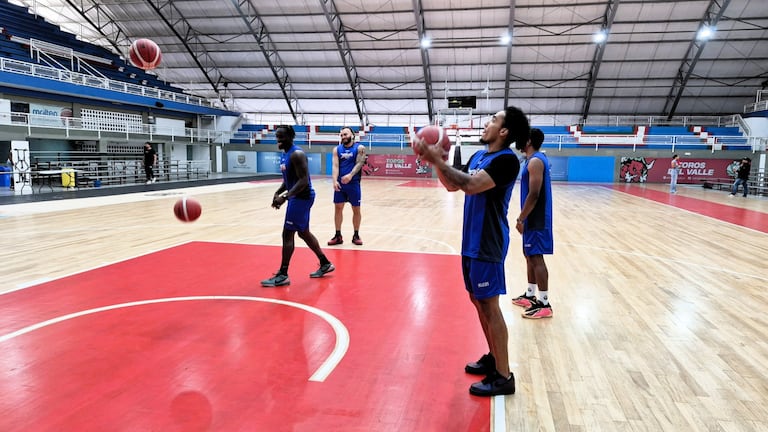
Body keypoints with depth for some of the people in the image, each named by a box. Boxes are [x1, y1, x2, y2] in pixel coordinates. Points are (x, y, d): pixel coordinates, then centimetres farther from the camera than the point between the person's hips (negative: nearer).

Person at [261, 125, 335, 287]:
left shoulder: (297, 154, -19)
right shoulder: (284, 154, 12)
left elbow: (304, 181, -25)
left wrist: (285, 197, -30)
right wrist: (278, 193, 4)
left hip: (302, 197, -11)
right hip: (297, 197, 11)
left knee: (287, 234, -8)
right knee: (303, 233, 18)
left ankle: (282, 275, -1)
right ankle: (325, 264, 30)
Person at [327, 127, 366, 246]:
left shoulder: (359, 148, -2)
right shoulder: (337, 149, 7)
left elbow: (359, 163, -14)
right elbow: (335, 166, -3)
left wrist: (350, 175, -31)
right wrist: (335, 180, -18)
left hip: (353, 183, -3)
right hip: (340, 183, 3)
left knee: (356, 209, 5)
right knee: (338, 208, 5)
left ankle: (356, 235, 18)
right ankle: (338, 236, 15)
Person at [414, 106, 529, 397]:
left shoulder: (506, 159, -17)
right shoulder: (479, 156, 12)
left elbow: (471, 185, -29)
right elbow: (451, 186, 15)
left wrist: (438, 161, -24)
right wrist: (436, 161, 1)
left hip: (488, 244, -9)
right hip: (472, 240, 9)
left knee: (489, 306, -4)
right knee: (477, 301, 16)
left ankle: (503, 377, 7)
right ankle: (493, 358, 31)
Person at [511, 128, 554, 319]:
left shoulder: (535, 161, -18)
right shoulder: (536, 159, 14)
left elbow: (534, 194, -23)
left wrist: (521, 219, -18)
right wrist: (524, 218, 21)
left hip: (535, 220, -10)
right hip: (534, 218, 10)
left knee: (536, 258, -6)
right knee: (530, 256, 16)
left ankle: (544, 304, -1)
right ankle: (530, 295, 27)